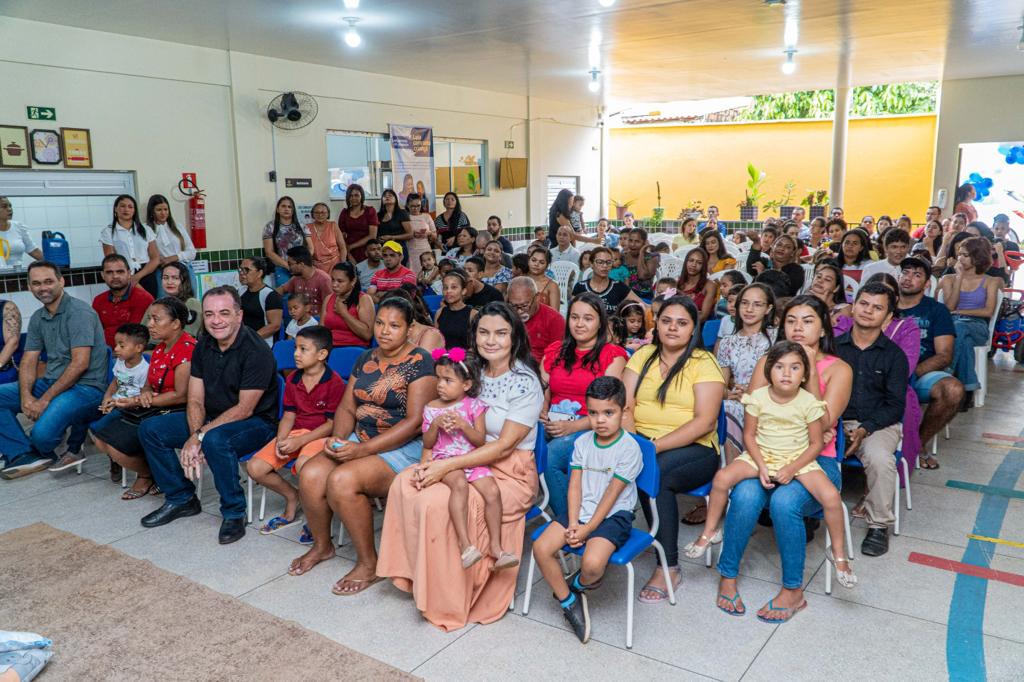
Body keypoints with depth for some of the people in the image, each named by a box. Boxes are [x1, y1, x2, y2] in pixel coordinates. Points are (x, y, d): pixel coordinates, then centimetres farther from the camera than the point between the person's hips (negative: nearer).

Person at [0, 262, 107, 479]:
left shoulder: (79, 312, -13)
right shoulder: (37, 318, 11)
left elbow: (80, 364, -19)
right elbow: (28, 361, 9)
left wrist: (45, 399, -18)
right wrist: (26, 396, -11)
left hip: (86, 386, -8)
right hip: (52, 382, 8)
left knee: (42, 433, -29)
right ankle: (25, 456, -2)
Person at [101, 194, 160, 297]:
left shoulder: (145, 230, 13)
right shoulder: (108, 232, 7)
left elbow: (156, 259, 5)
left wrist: (138, 276, -10)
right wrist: (129, 280, -13)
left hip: (146, 276, 2)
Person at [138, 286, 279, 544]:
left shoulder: (256, 350, -21)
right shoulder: (203, 346, 2)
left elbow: (245, 409, -21)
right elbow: (195, 401, 1)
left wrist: (200, 436, -23)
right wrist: (195, 435, -19)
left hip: (255, 423, -8)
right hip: (211, 418, 8)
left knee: (216, 440, -38)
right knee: (150, 429, 0)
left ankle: (234, 514, -16)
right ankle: (181, 498, 13)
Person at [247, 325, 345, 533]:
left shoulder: (335, 382, -12)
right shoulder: (293, 379, 9)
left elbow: (332, 423, -13)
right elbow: (289, 415, 11)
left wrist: (299, 441, -19)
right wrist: (280, 440, -9)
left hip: (321, 435, -7)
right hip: (295, 432, 7)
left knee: (303, 465, -38)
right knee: (254, 467, -10)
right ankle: (292, 496, 16)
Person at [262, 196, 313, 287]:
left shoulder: (302, 227, 10)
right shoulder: (270, 227, 3)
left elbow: (310, 248, 8)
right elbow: (269, 252, -3)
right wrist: (288, 265, -12)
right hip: (282, 270, -2)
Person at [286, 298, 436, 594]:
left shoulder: (420, 362, -10)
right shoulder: (366, 359, 12)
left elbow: (415, 421, -17)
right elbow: (346, 407, 13)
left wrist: (362, 450, -20)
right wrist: (338, 439, -10)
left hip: (403, 448, -7)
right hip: (359, 440, 7)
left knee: (342, 480, -28)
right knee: (310, 475, -15)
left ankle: (369, 564, -9)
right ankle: (321, 545, 12)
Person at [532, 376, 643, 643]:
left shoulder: (629, 447, -12)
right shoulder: (582, 442, 5)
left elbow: (611, 495, -13)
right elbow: (575, 485, 2)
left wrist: (587, 528, -14)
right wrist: (572, 523, -10)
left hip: (613, 514, -5)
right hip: (580, 510, 5)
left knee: (592, 563, -29)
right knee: (541, 548, -14)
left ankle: (579, 584, 10)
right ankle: (568, 602, 6)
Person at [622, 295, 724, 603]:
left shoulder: (704, 363, -1)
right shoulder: (643, 355, 13)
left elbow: (704, 421, -13)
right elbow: (625, 405, 4)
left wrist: (655, 446, -21)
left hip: (694, 448, -3)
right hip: (643, 441, 3)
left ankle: (669, 567, -19)